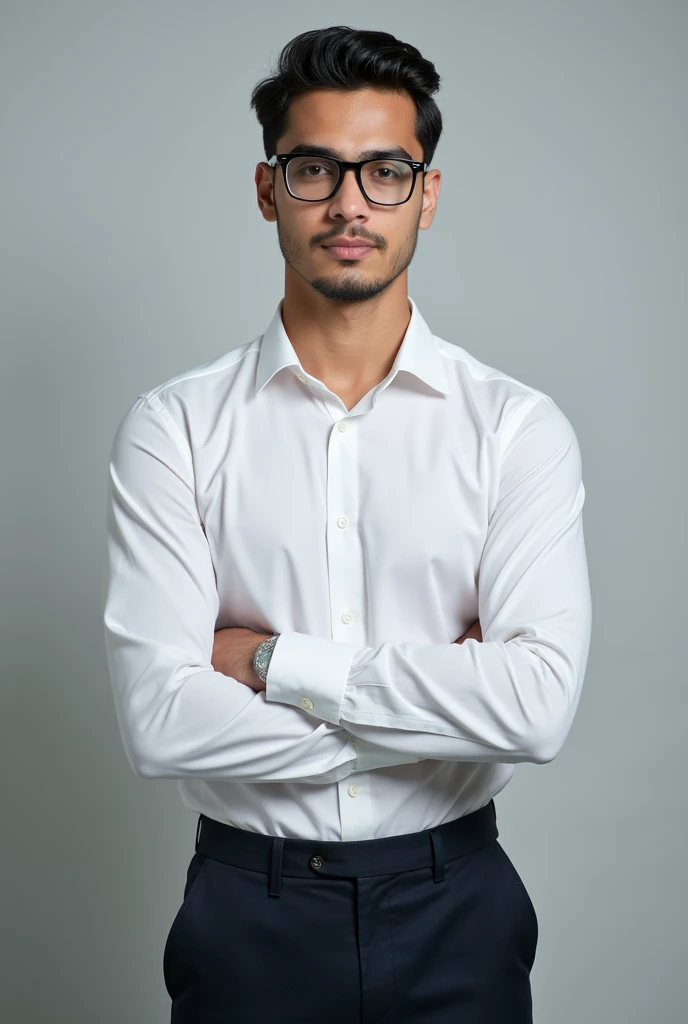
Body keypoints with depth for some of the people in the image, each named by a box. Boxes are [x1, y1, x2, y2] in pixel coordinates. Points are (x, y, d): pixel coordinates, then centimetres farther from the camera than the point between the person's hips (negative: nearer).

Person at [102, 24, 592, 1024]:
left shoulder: (519, 426, -6)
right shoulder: (173, 428, -7)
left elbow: (540, 705, -18)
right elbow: (159, 720, -16)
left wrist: (274, 661, -16)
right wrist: (446, 694, -15)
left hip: (454, 905, 1)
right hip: (250, 911, 0)